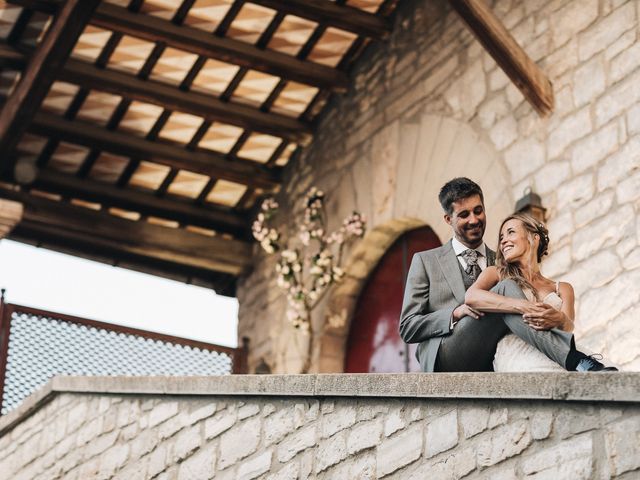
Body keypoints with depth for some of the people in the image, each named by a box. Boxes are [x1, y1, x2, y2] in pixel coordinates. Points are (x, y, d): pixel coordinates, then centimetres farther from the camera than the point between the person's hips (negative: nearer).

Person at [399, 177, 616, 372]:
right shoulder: (425, 261, 15)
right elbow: (407, 328, 7)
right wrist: (456, 313, -10)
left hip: (491, 365, 3)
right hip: (445, 361, -3)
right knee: (506, 288, -25)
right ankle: (575, 361, -39)